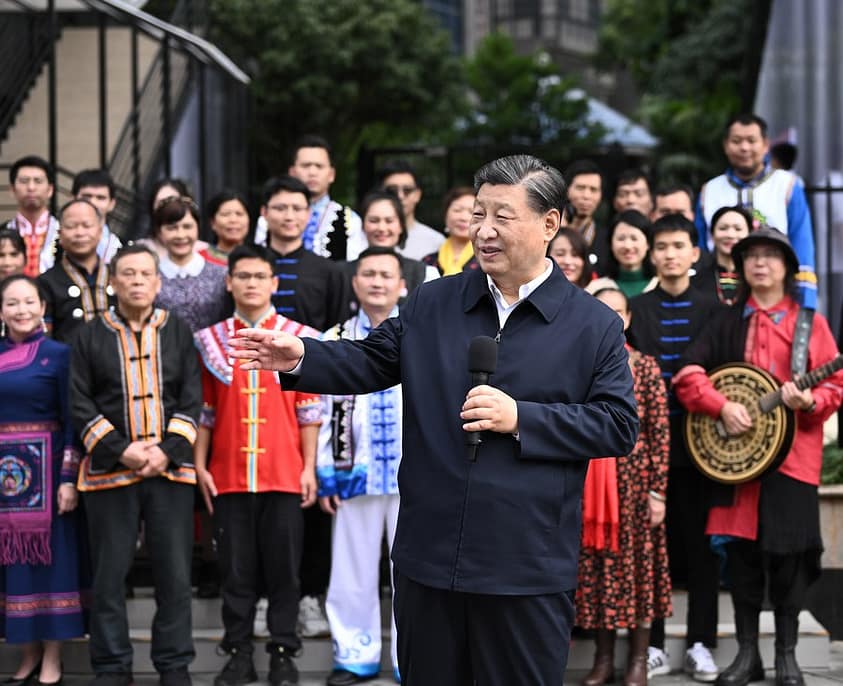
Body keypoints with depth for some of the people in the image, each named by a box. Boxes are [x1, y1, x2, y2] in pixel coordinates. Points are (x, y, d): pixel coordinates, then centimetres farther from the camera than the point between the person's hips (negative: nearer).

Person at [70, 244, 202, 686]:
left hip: (170, 469, 1)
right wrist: (120, 450, -10)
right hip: (109, 470, -1)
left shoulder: (179, 333, 9)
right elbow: (80, 404, 0)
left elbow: (192, 399, 4)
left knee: (175, 573, 1)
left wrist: (168, 451, -9)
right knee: (109, 573, 2)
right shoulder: (91, 336, 5)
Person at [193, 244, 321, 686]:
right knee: (236, 569, 5)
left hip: (284, 476, -1)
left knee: (283, 568, 2)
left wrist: (310, 467, -1)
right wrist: (200, 465, 1)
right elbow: (203, 409, 8)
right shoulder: (210, 341, 7)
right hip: (228, 476, 1)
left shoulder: (299, 339, 4)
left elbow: (309, 410, 3)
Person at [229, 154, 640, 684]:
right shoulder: (432, 304, 8)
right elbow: (371, 362, 12)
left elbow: (619, 425, -5)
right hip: (429, 556, 3)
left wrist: (521, 418, -15)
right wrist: (300, 358, -6)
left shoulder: (595, 324, -2)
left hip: (528, 568, -3)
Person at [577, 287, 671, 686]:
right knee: (594, 564, 5)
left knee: (637, 562, 2)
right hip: (588, 483, 2)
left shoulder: (646, 368, -1)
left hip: (634, 480, -2)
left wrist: (658, 491, -9)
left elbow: (660, 434, -4)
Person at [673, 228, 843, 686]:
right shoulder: (727, 322, 10)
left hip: (793, 454, -2)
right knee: (741, 550, 3)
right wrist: (722, 407, -12)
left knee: (787, 552, -3)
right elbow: (687, 373, 3)